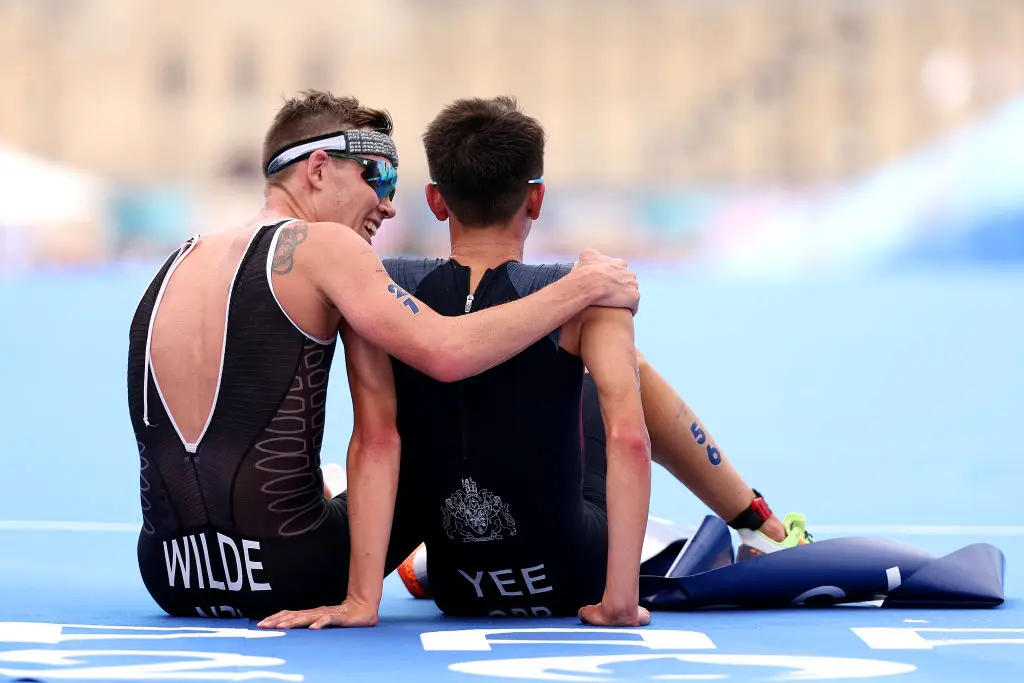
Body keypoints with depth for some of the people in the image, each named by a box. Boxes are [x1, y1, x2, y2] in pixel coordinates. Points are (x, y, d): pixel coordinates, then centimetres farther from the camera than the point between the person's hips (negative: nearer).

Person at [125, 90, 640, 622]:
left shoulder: (180, 262, 12)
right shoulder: (322, 246, -7)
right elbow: (446, 353, -20)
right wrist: (584, 286, -8)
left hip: (168, 580, 6)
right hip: (288, 582, -6)